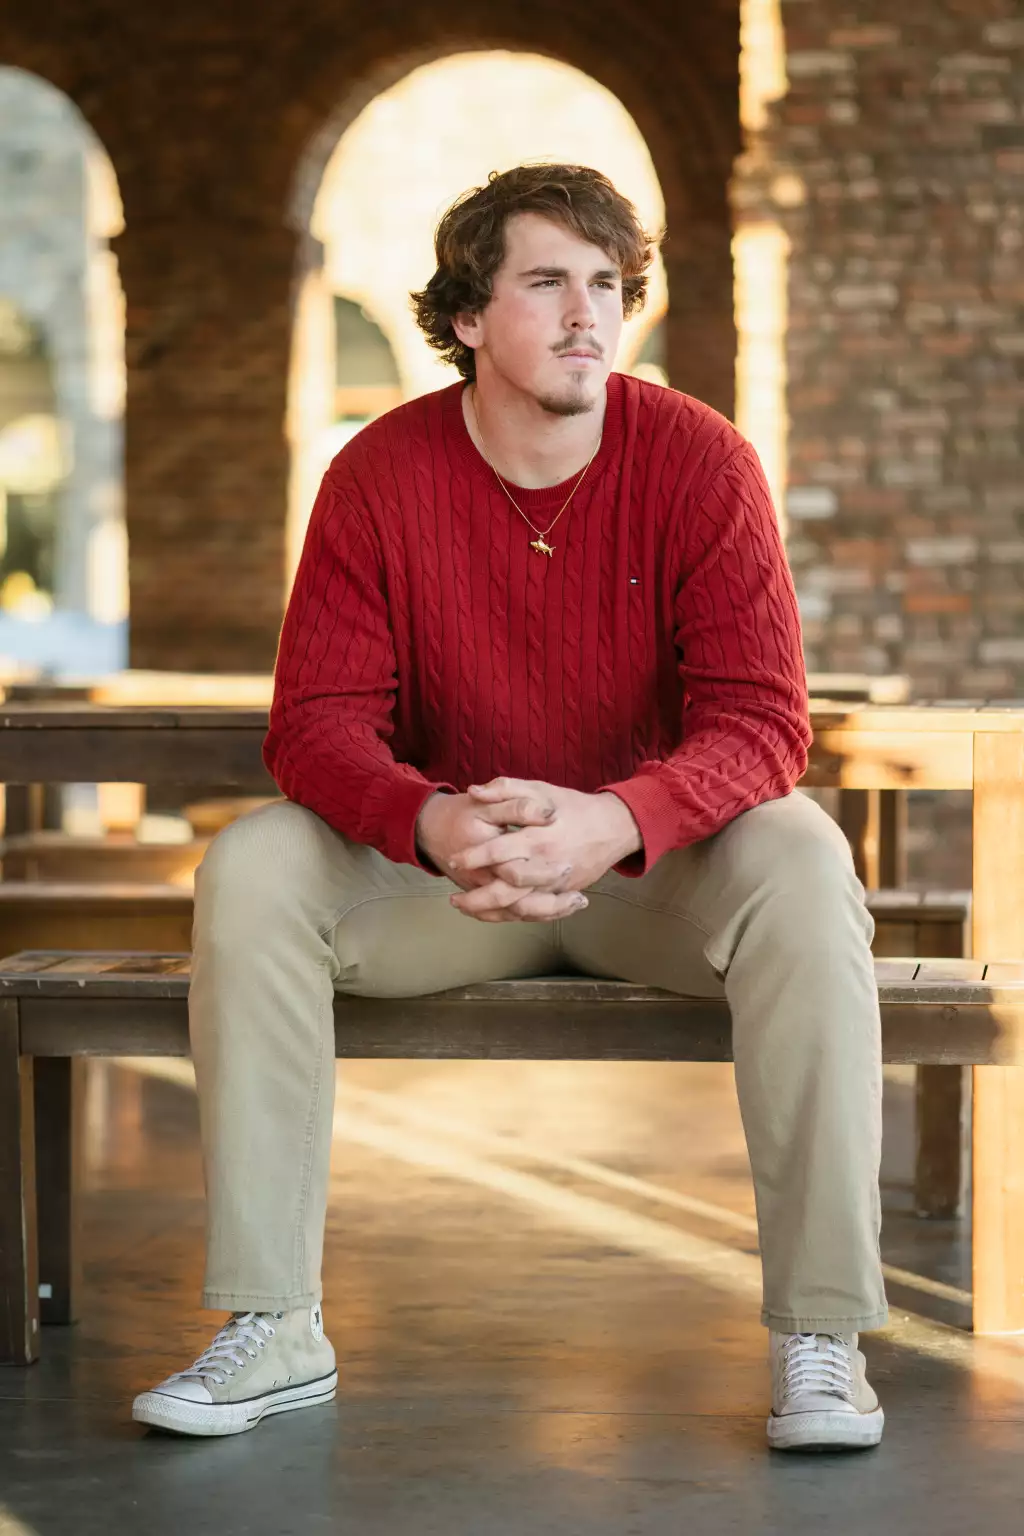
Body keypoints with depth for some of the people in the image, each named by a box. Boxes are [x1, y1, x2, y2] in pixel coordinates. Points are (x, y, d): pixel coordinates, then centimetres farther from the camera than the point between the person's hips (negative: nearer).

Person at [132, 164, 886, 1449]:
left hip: (655, 864, -1)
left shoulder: (698, 460, -12)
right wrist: (433, 824, -37)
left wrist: (609, 820, -40)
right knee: (248, 871, -24)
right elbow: (315, 724, -14)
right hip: (434, 869, 1)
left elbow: (761, 723, -19)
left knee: (802, 865, -32)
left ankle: (819, 1341, -26)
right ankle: (273, 1329, -20)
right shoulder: (380, 475, -8)